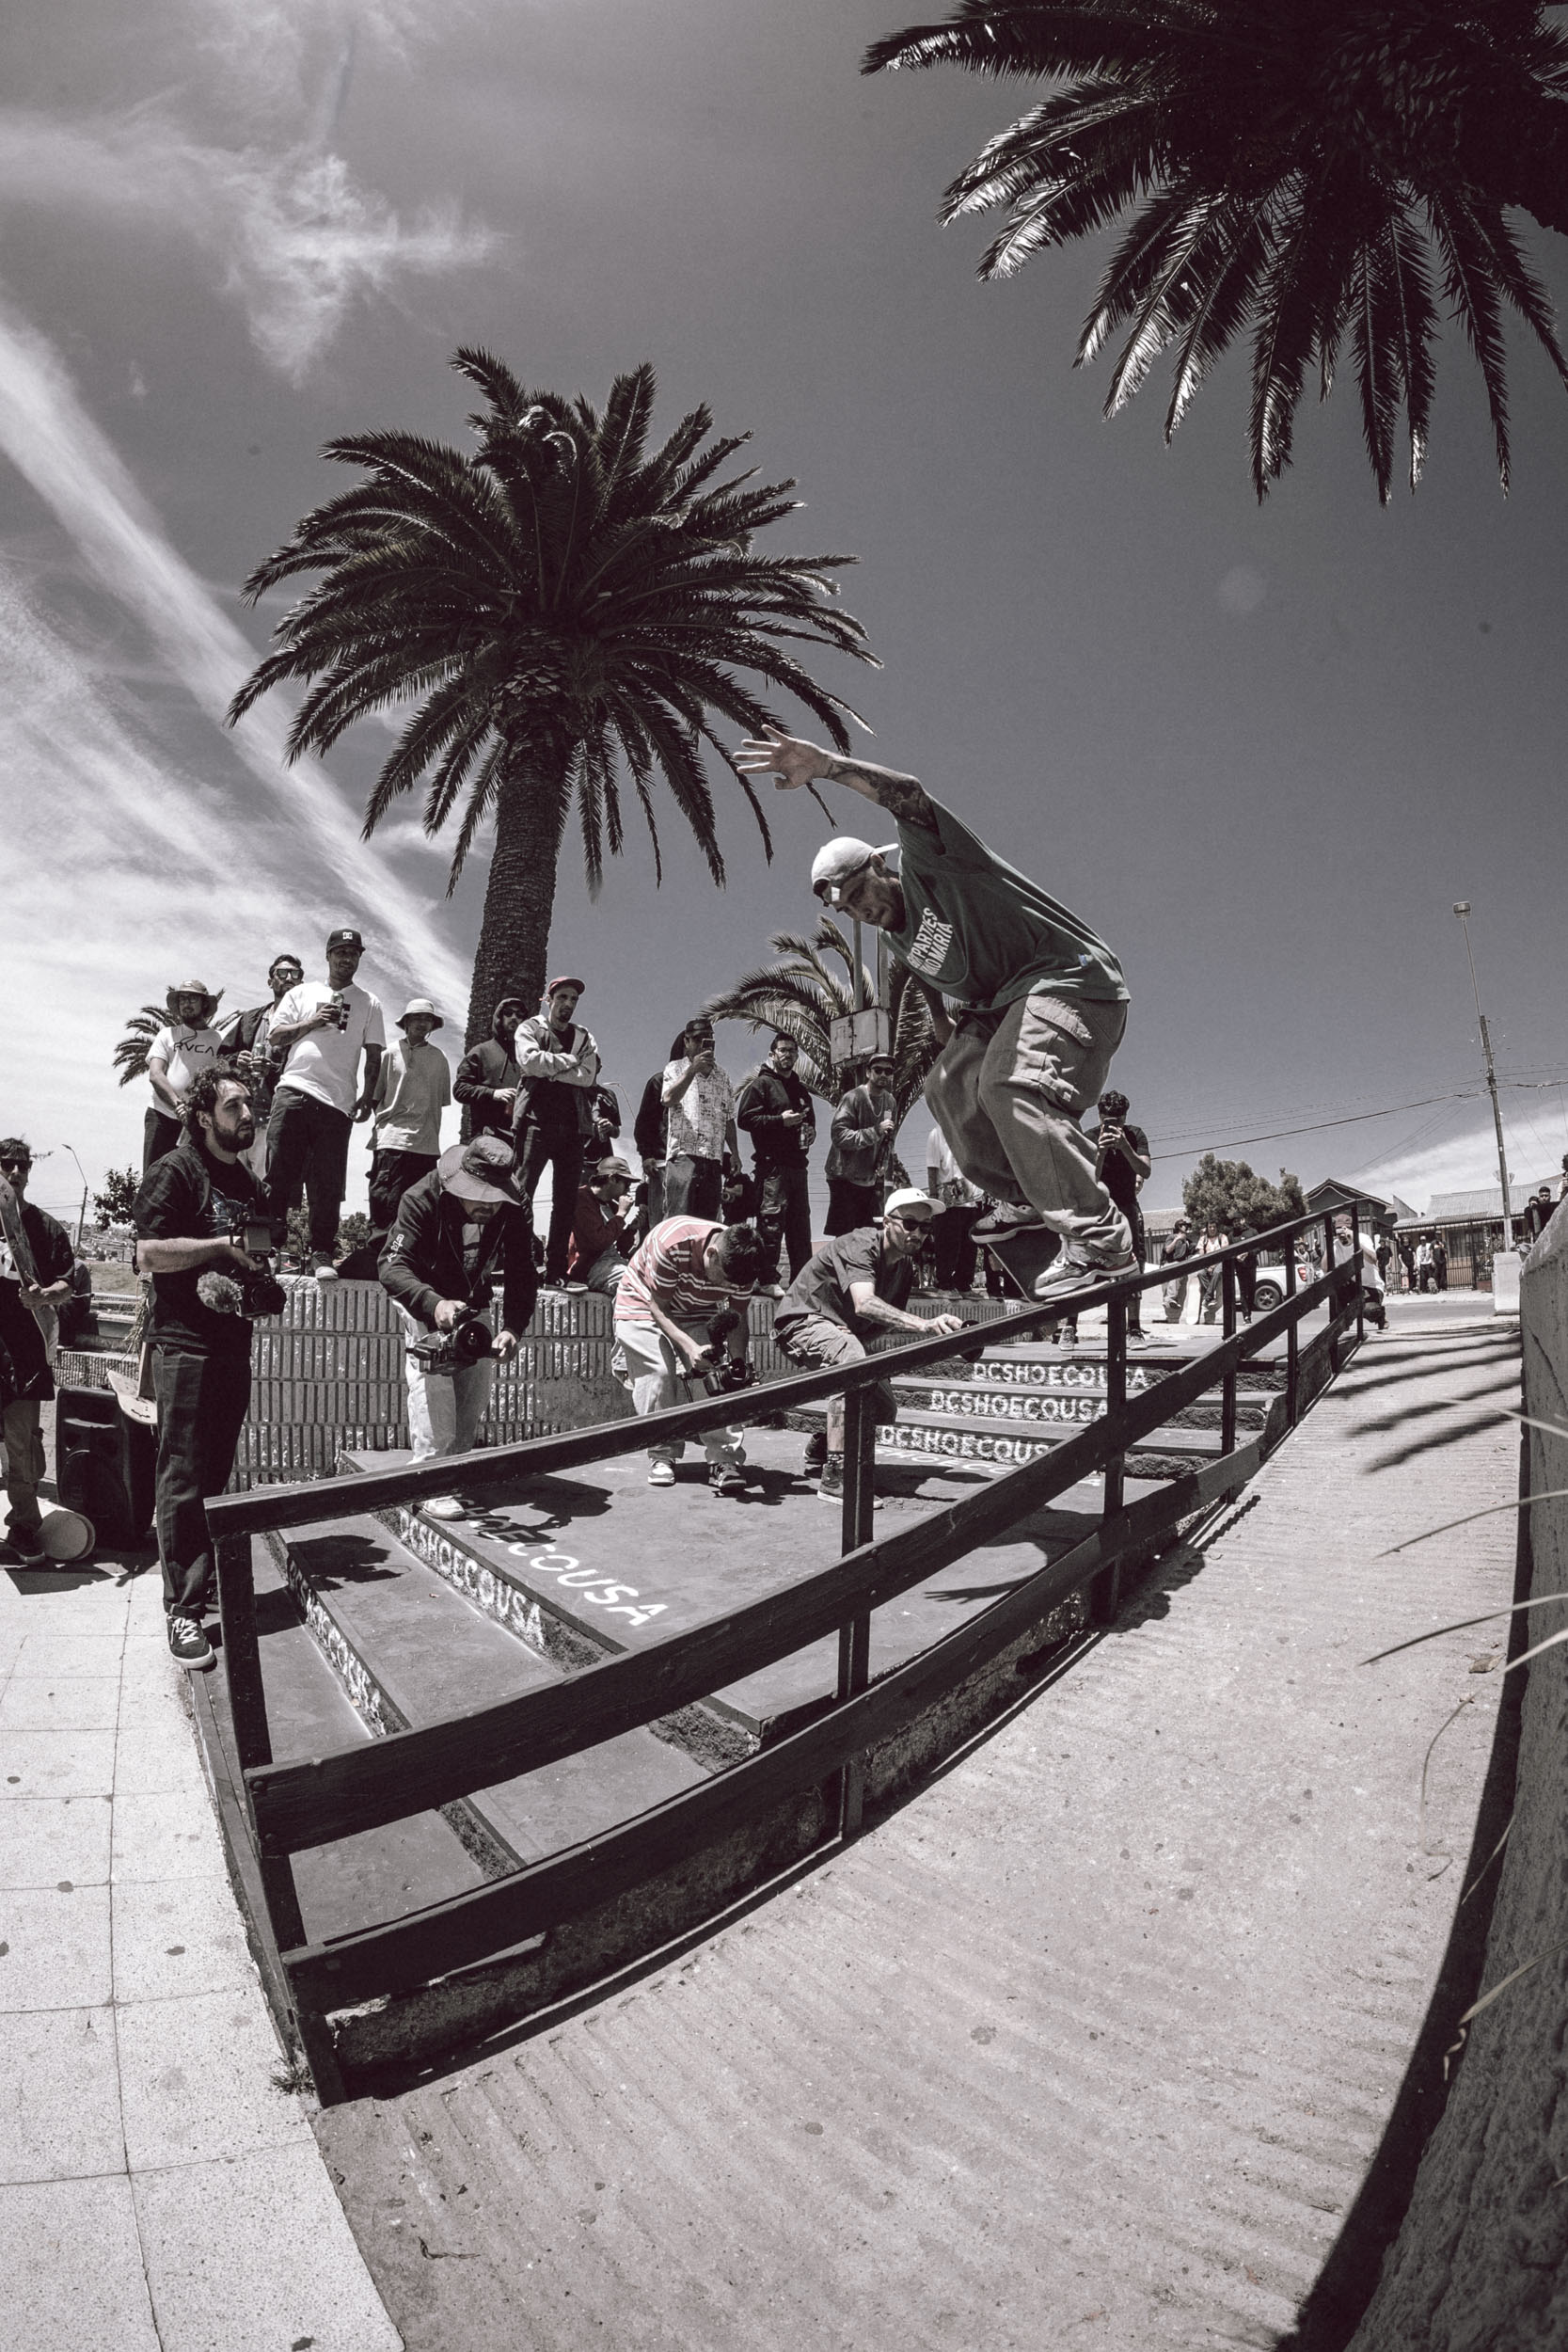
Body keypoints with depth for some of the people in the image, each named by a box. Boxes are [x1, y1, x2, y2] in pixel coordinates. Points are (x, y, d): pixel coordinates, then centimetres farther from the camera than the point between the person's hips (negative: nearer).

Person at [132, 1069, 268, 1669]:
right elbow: (148, 1254, -16)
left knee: (216, 1477, 12)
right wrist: (225, 1246, -16)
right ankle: (182, 1608, -1)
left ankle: (203, 1583, 23)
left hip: (234, 1344, 8)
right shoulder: (175, 1170, -6)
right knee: (182, 1480, -6)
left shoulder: (251, 1185, 18)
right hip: (185, 1346, -7)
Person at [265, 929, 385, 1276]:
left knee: (328, 1184, -1)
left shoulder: (369, 1004, 16)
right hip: (295, 1090, 0)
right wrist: (312, 1022, -3)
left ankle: (322, 1254, 3)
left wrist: (368, 1096, 0)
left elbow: (373, 1055, 12)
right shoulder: (302, 993, 16)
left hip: (338, 1102, 0)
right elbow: (274, 1037, 11)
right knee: (280, 1172, -4)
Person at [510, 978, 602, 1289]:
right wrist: (567, 1061, -3)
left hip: (572, 1126, 4)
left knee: (566, 1201, 3)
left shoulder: (584, 1037, 17)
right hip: (536, 1123, -4)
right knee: (522, 1194, -11)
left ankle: (555, 1273, 7)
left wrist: (549, 1070, -6)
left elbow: (588, 1076, 0)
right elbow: (531, 1062, -12)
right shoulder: (529, 1029, 8)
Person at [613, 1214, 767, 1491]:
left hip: (696, 1313, 3)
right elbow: (659, 1309, -28)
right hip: (644, 1305, -3)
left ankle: (724, 1460, -15)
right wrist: (690, 1347, -41)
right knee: (658, 1374, -21)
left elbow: (737, 1319, -10)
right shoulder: (672, 1243, -38)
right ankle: (662, 1456, -4)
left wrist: (738, 1364, -27)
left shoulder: (741, 1262, -24)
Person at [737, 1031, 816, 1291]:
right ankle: (768, 1279, -9)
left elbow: (809, 1120, 36)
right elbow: (745, 1118, -10)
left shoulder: (801, 1089, 24)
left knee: (800, 1223, 8)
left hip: (798, 1164, 8)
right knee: (771, 1221, -11)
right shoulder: (761, 1084, 1)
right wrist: (781, 1120, -16)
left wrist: (810, 1132, 13)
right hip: (772, 1164, -7)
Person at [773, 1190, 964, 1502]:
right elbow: (864, 1304, -41)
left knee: (885, 1410, 5)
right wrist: (923, 1324, -53)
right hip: (803, 1320, -9)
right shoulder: (859, 1246, -24)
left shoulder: (905, 1265, 4)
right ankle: (835, 1476, -40)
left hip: (844, 1334, 9)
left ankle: (821, 1447, 33)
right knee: (851, 1359, -39)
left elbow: (885, 1323, 7)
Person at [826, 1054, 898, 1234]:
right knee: (845, 1235, -5)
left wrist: (882, 1164, 6)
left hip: (871, 1180, 7)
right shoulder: (852, 1098, -13)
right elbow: (839, 1136, -22)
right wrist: (876, 1131, -27)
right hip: (845, 1178, -7)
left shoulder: (891, 1101, 10)